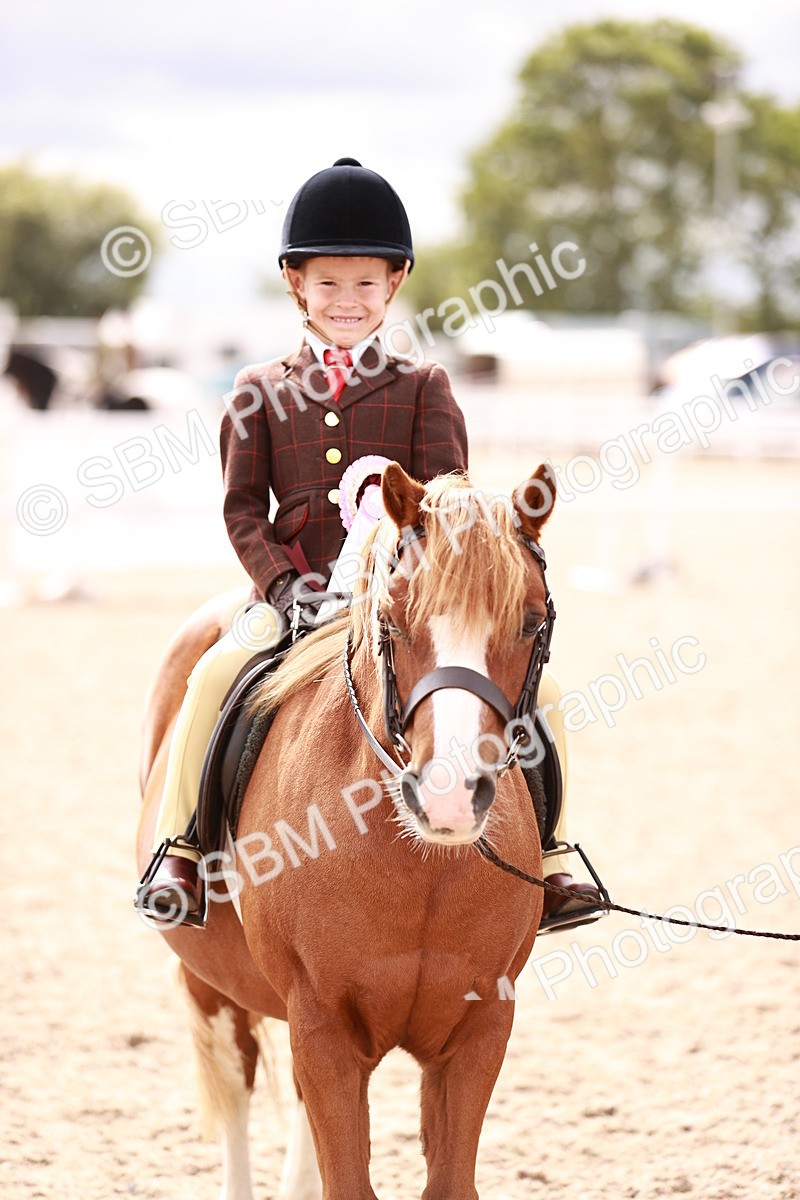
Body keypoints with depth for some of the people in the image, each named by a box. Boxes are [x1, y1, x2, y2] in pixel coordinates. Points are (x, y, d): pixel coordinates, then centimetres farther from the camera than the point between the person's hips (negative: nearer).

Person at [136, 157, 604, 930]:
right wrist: (286, 584, -10)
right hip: (296, 591, 0)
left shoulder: (423, 388, 8)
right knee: (217, 673, -30)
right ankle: (177, 849, -15)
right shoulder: (261, 392, 9)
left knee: (538, 690, -17)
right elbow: (243, 507, 6)